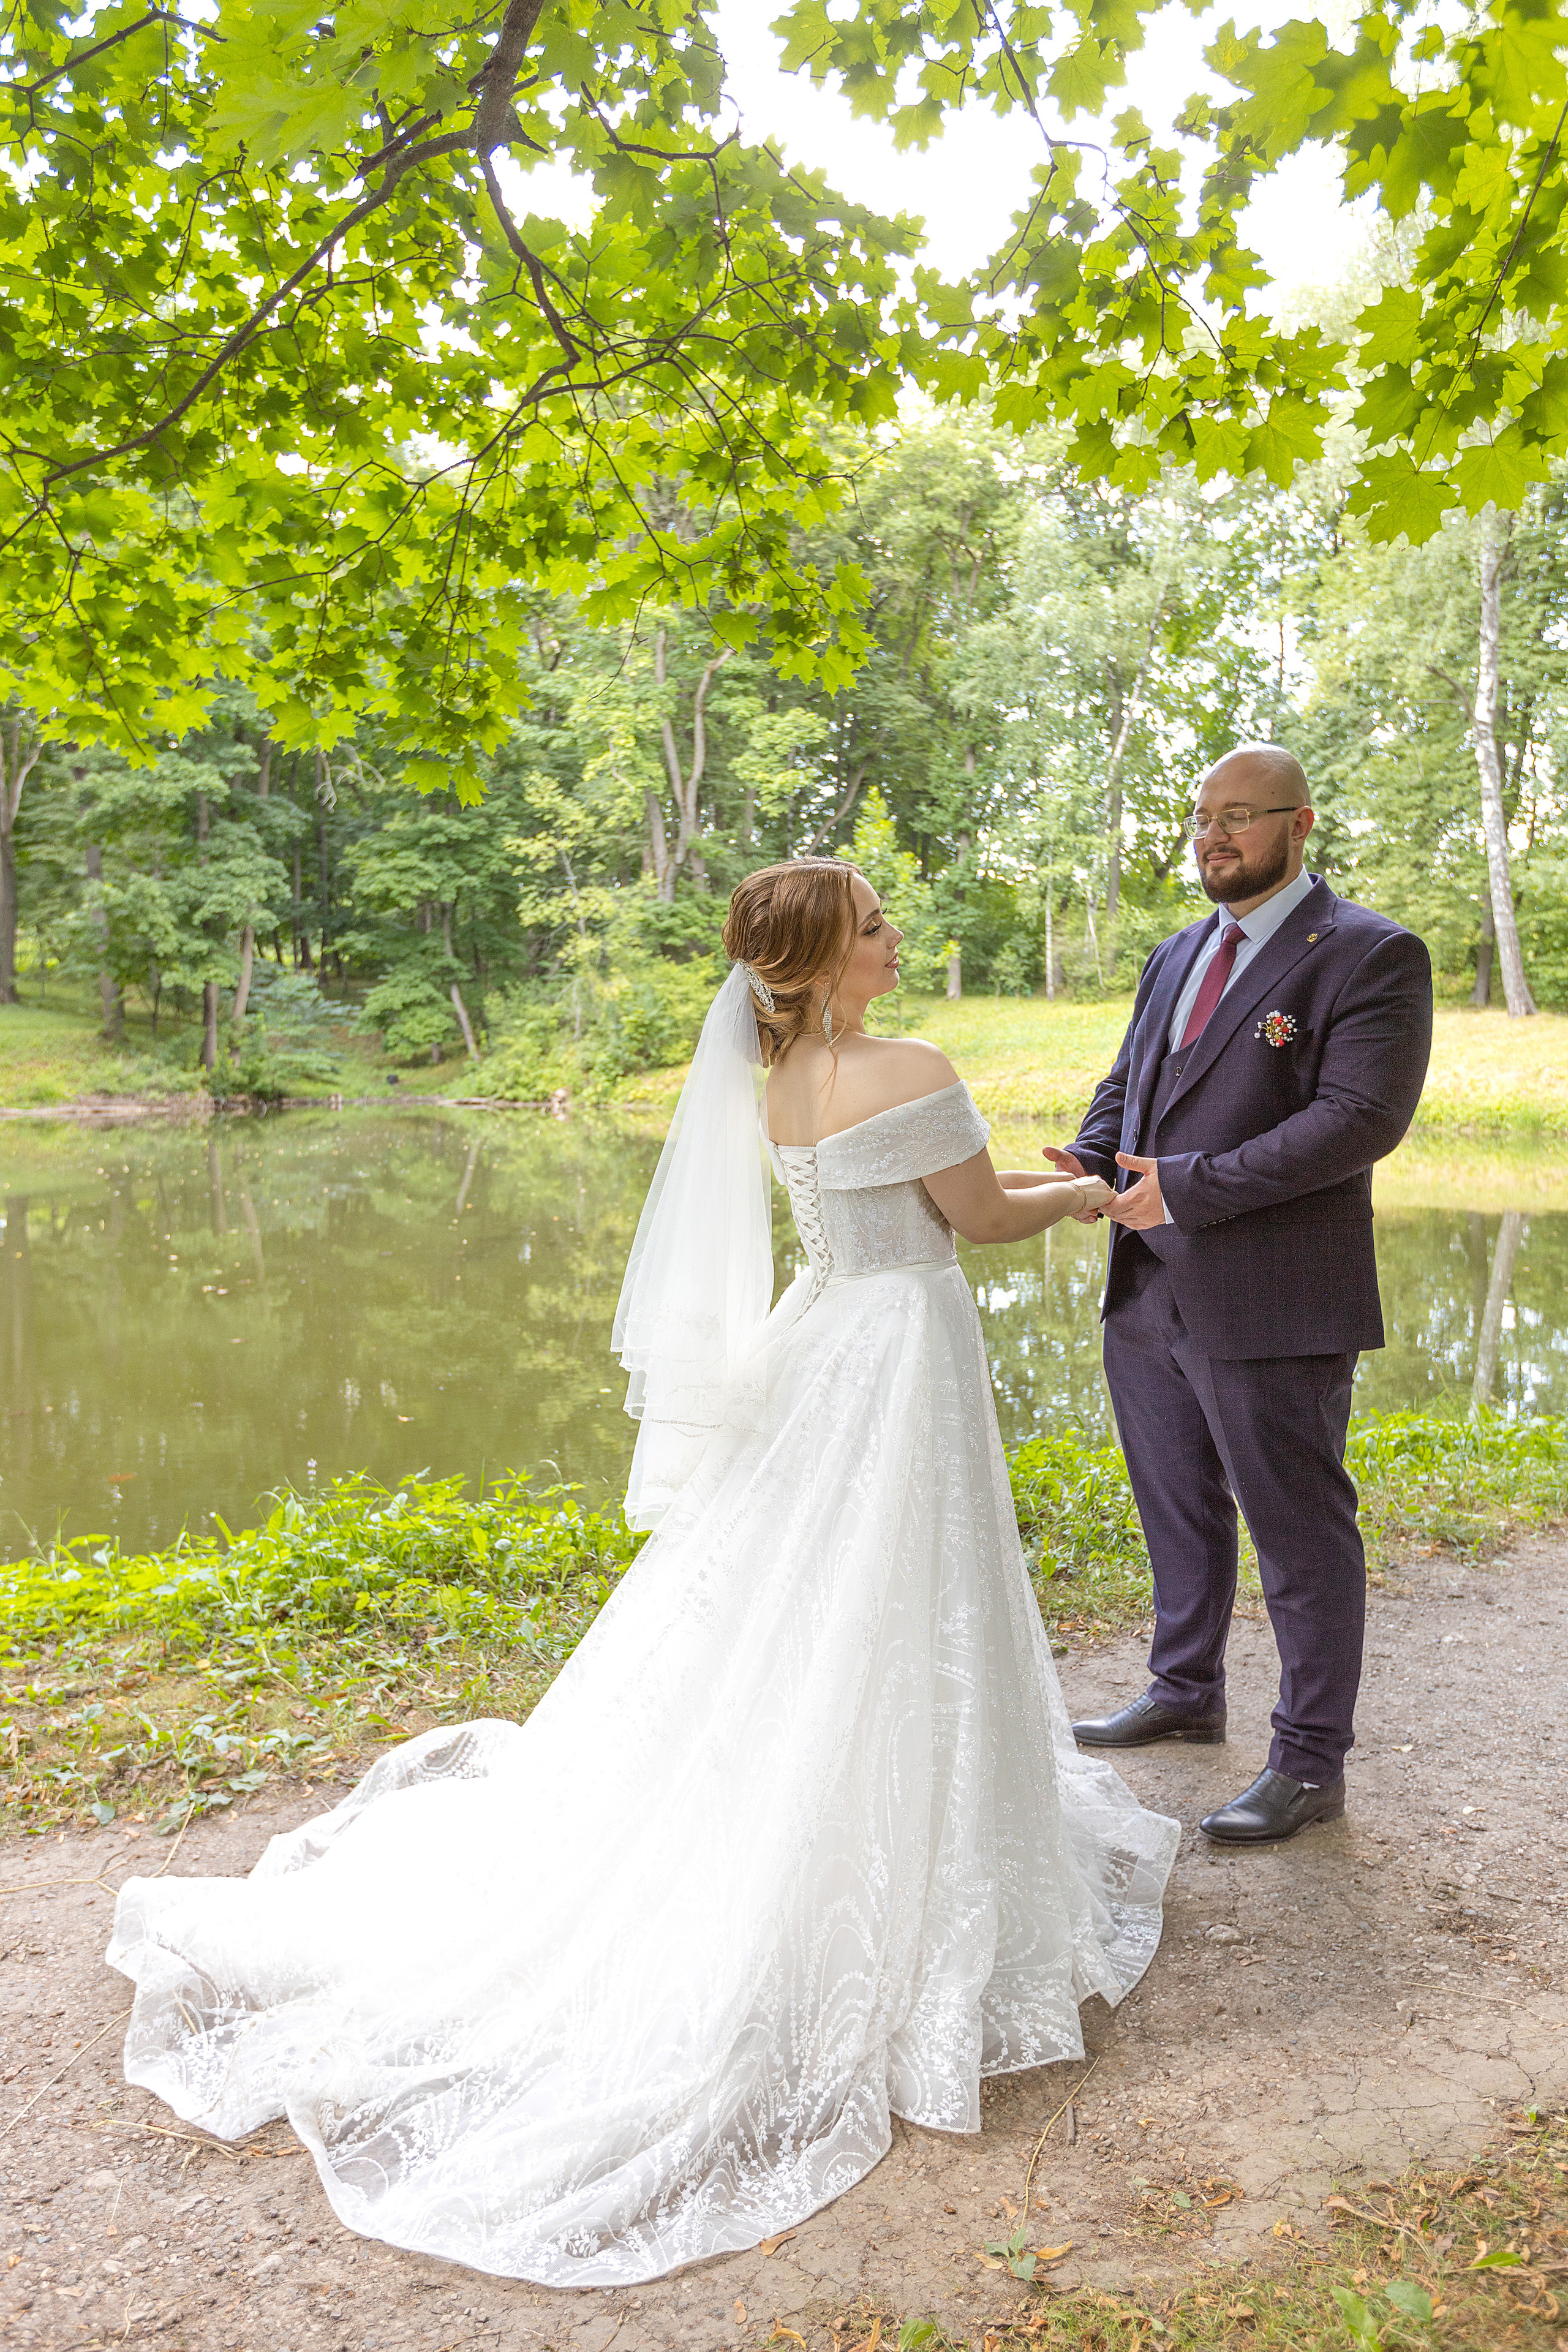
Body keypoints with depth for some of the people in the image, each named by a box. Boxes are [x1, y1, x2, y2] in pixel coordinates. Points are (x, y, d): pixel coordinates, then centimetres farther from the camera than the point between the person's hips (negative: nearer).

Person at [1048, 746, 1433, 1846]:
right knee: (1179, 1511, 22)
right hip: (1151, 1297, 8)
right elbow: (1127, 1083, 19)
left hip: (1273, 1307, -7)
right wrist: (1089, 1164, -4)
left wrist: (1190, 1187, -22)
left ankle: (1312, 1763, 22)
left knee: (1300, 1535, 6)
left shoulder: (1374, 957, -9)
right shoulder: (1177, 956, 15)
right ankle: (1186, 1692, 42)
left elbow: (1362, 1118, -19)